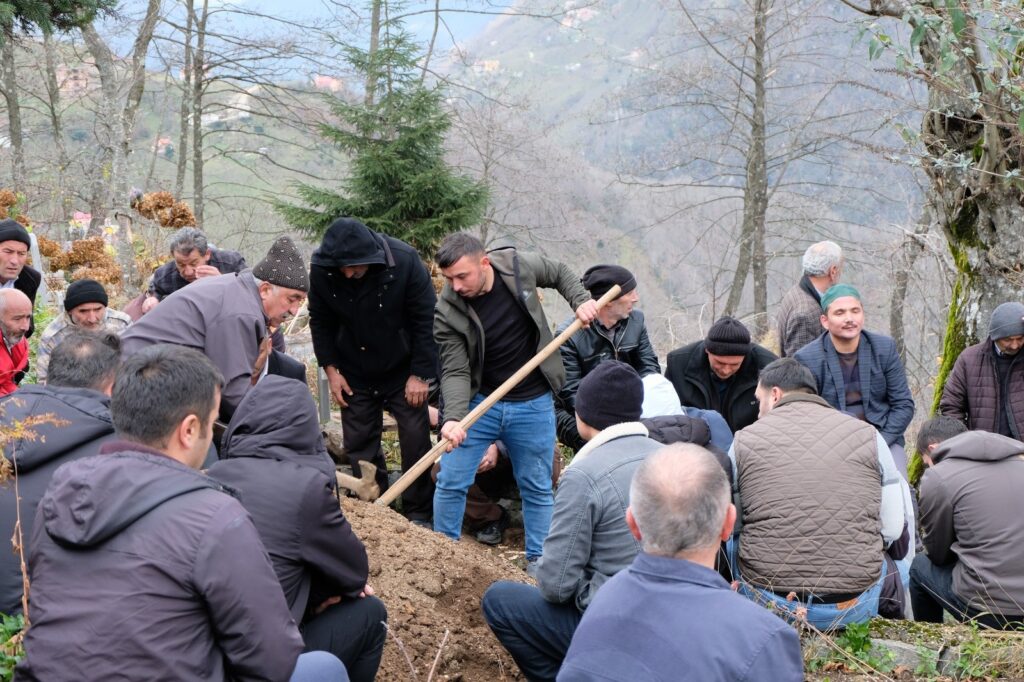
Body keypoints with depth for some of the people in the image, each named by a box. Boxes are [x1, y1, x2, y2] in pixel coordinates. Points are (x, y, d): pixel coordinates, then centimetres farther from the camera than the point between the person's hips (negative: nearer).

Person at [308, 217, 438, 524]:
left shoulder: (405, 261, -24)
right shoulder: (321, 268, -16)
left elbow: (426, 320, -15)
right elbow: (320, 321, 0)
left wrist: (420, 374, -14)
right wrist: (330, 368, -5)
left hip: (402, 370, -2)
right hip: (354, 373, 2)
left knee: (415, 441, -1)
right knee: (359, 443, 6)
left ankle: (419, 515, 14)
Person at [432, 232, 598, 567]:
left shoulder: (519, 266, -13)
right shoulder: (447, 313, -17)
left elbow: (559, 273, 9)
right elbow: (455, 371, -18)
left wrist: (580, 300, -7)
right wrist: (453, 418, -33)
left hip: (533, 404, 1)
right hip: (480, 403, -1)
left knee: (537, 488, 10)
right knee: (451, 482, 0)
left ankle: (537, 561, 25)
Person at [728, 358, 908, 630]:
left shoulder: (745, 440, 0)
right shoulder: (867, 435, 1)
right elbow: (893, 529, 4)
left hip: (766, 600, 0)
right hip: (852, 608, 1)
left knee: (732, 543, 31)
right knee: (887, 566, 34)